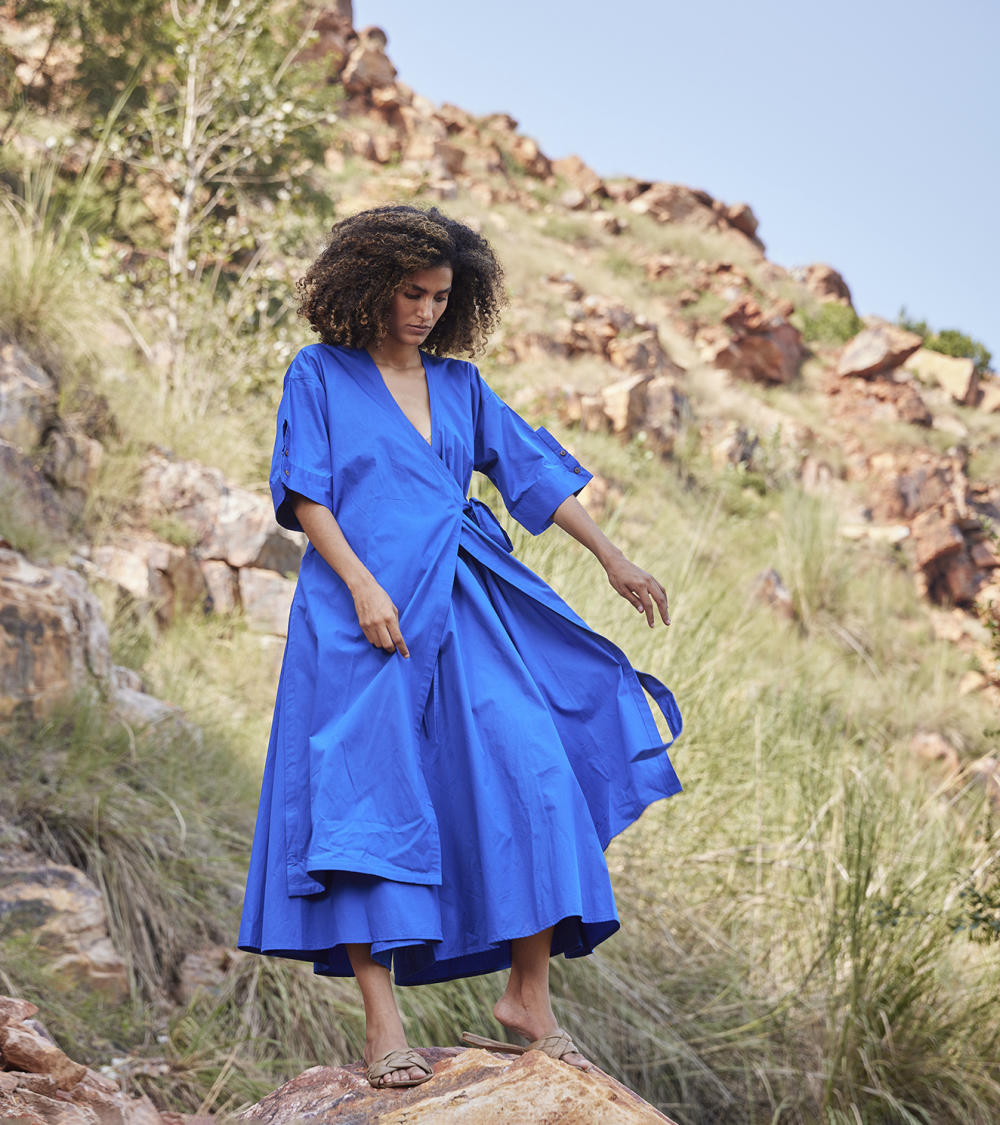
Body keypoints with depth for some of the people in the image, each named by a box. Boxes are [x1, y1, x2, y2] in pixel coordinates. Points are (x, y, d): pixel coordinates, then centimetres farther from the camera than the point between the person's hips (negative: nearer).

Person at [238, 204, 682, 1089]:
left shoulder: (459, 384, 18)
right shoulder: (320, 375, 6)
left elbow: (535, 472, 17)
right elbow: (305, 494, -1)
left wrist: (614, 560, 12)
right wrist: (363, 586, -13)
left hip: (464, 611, 4)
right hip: (362, 610, -4)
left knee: (530, 775, -9)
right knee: (370, 797, -9)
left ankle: (529, 998, -3)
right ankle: (382, 1022, -9)